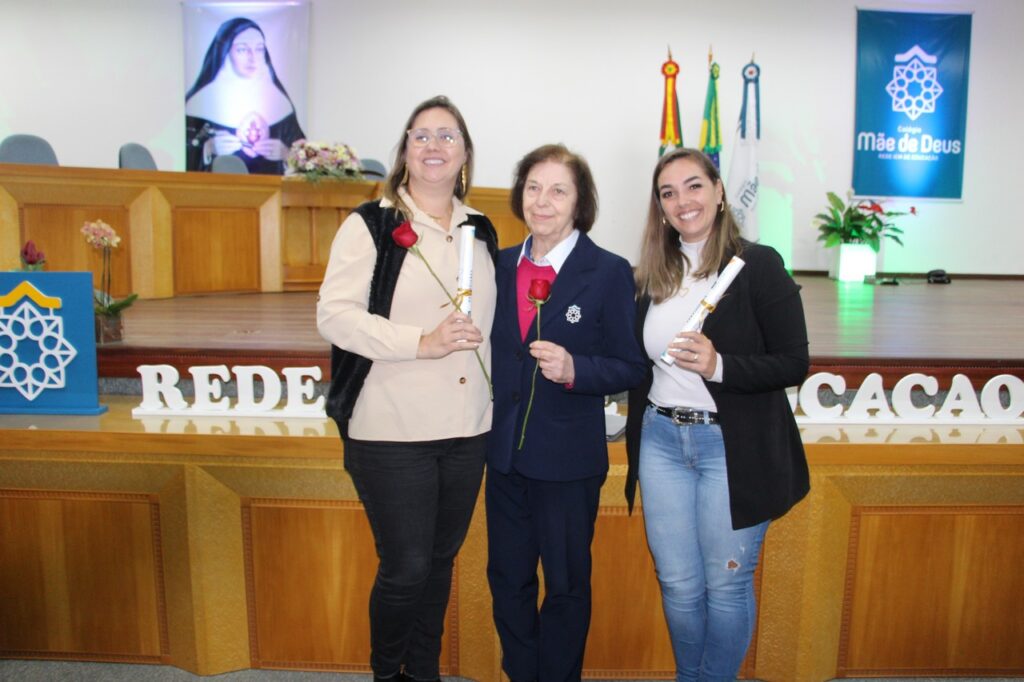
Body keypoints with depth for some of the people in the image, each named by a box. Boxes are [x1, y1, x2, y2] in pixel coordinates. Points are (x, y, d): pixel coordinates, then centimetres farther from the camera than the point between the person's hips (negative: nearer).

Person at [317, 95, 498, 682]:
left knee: (440, 562, 16)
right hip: (393, 433, -5)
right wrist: (422, 342, -23)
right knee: (406, 568, 2)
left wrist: (497, 396, 13)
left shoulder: (482, 231, 12)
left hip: (467, 430, 5)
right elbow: (335, 315, -14)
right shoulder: (371, 225, -4)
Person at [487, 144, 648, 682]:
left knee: (565, 586, 14)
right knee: (507, 579, 18)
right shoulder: (501, 265, 4)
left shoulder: (609, 272, -10)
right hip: (505, 454, 5)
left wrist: (574, 369, -27)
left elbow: (630, 368, -10)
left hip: (568, 460, -4)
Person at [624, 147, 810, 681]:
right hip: (661, 441, 5)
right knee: (677, 583, 13)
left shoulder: (758, 266, -7)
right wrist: (640, 431, 9)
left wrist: (720, 366, -24)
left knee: (726, 584, 9)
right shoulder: (654, 275, 8)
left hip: (732, 446, -4)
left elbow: (794, 363, -10)